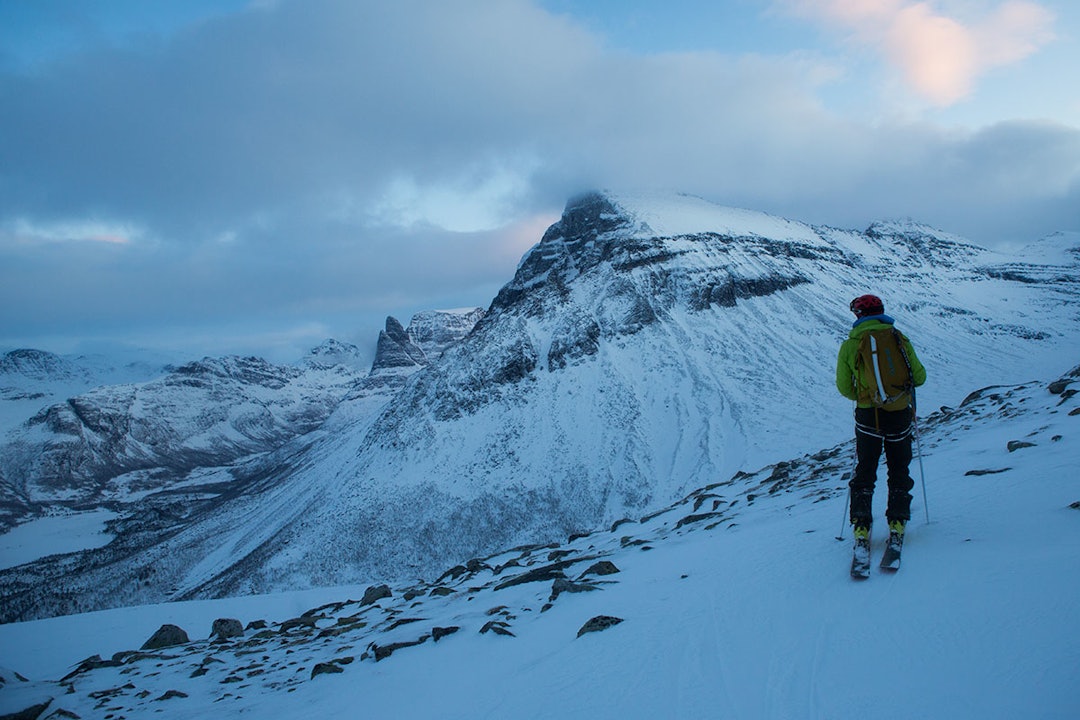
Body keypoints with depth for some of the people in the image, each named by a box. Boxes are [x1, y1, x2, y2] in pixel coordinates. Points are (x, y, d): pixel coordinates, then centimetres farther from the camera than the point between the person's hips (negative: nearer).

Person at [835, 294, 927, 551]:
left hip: (868, 415, -1)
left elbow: (844, 387, 1)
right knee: (899, 471, 16)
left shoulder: (850, 345, -2)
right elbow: (919, 377, 4)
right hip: (900, 414, 1)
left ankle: (861, 527, 2)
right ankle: (897, 523, 12)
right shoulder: (899, 339, 1)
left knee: (865, 471, 9)